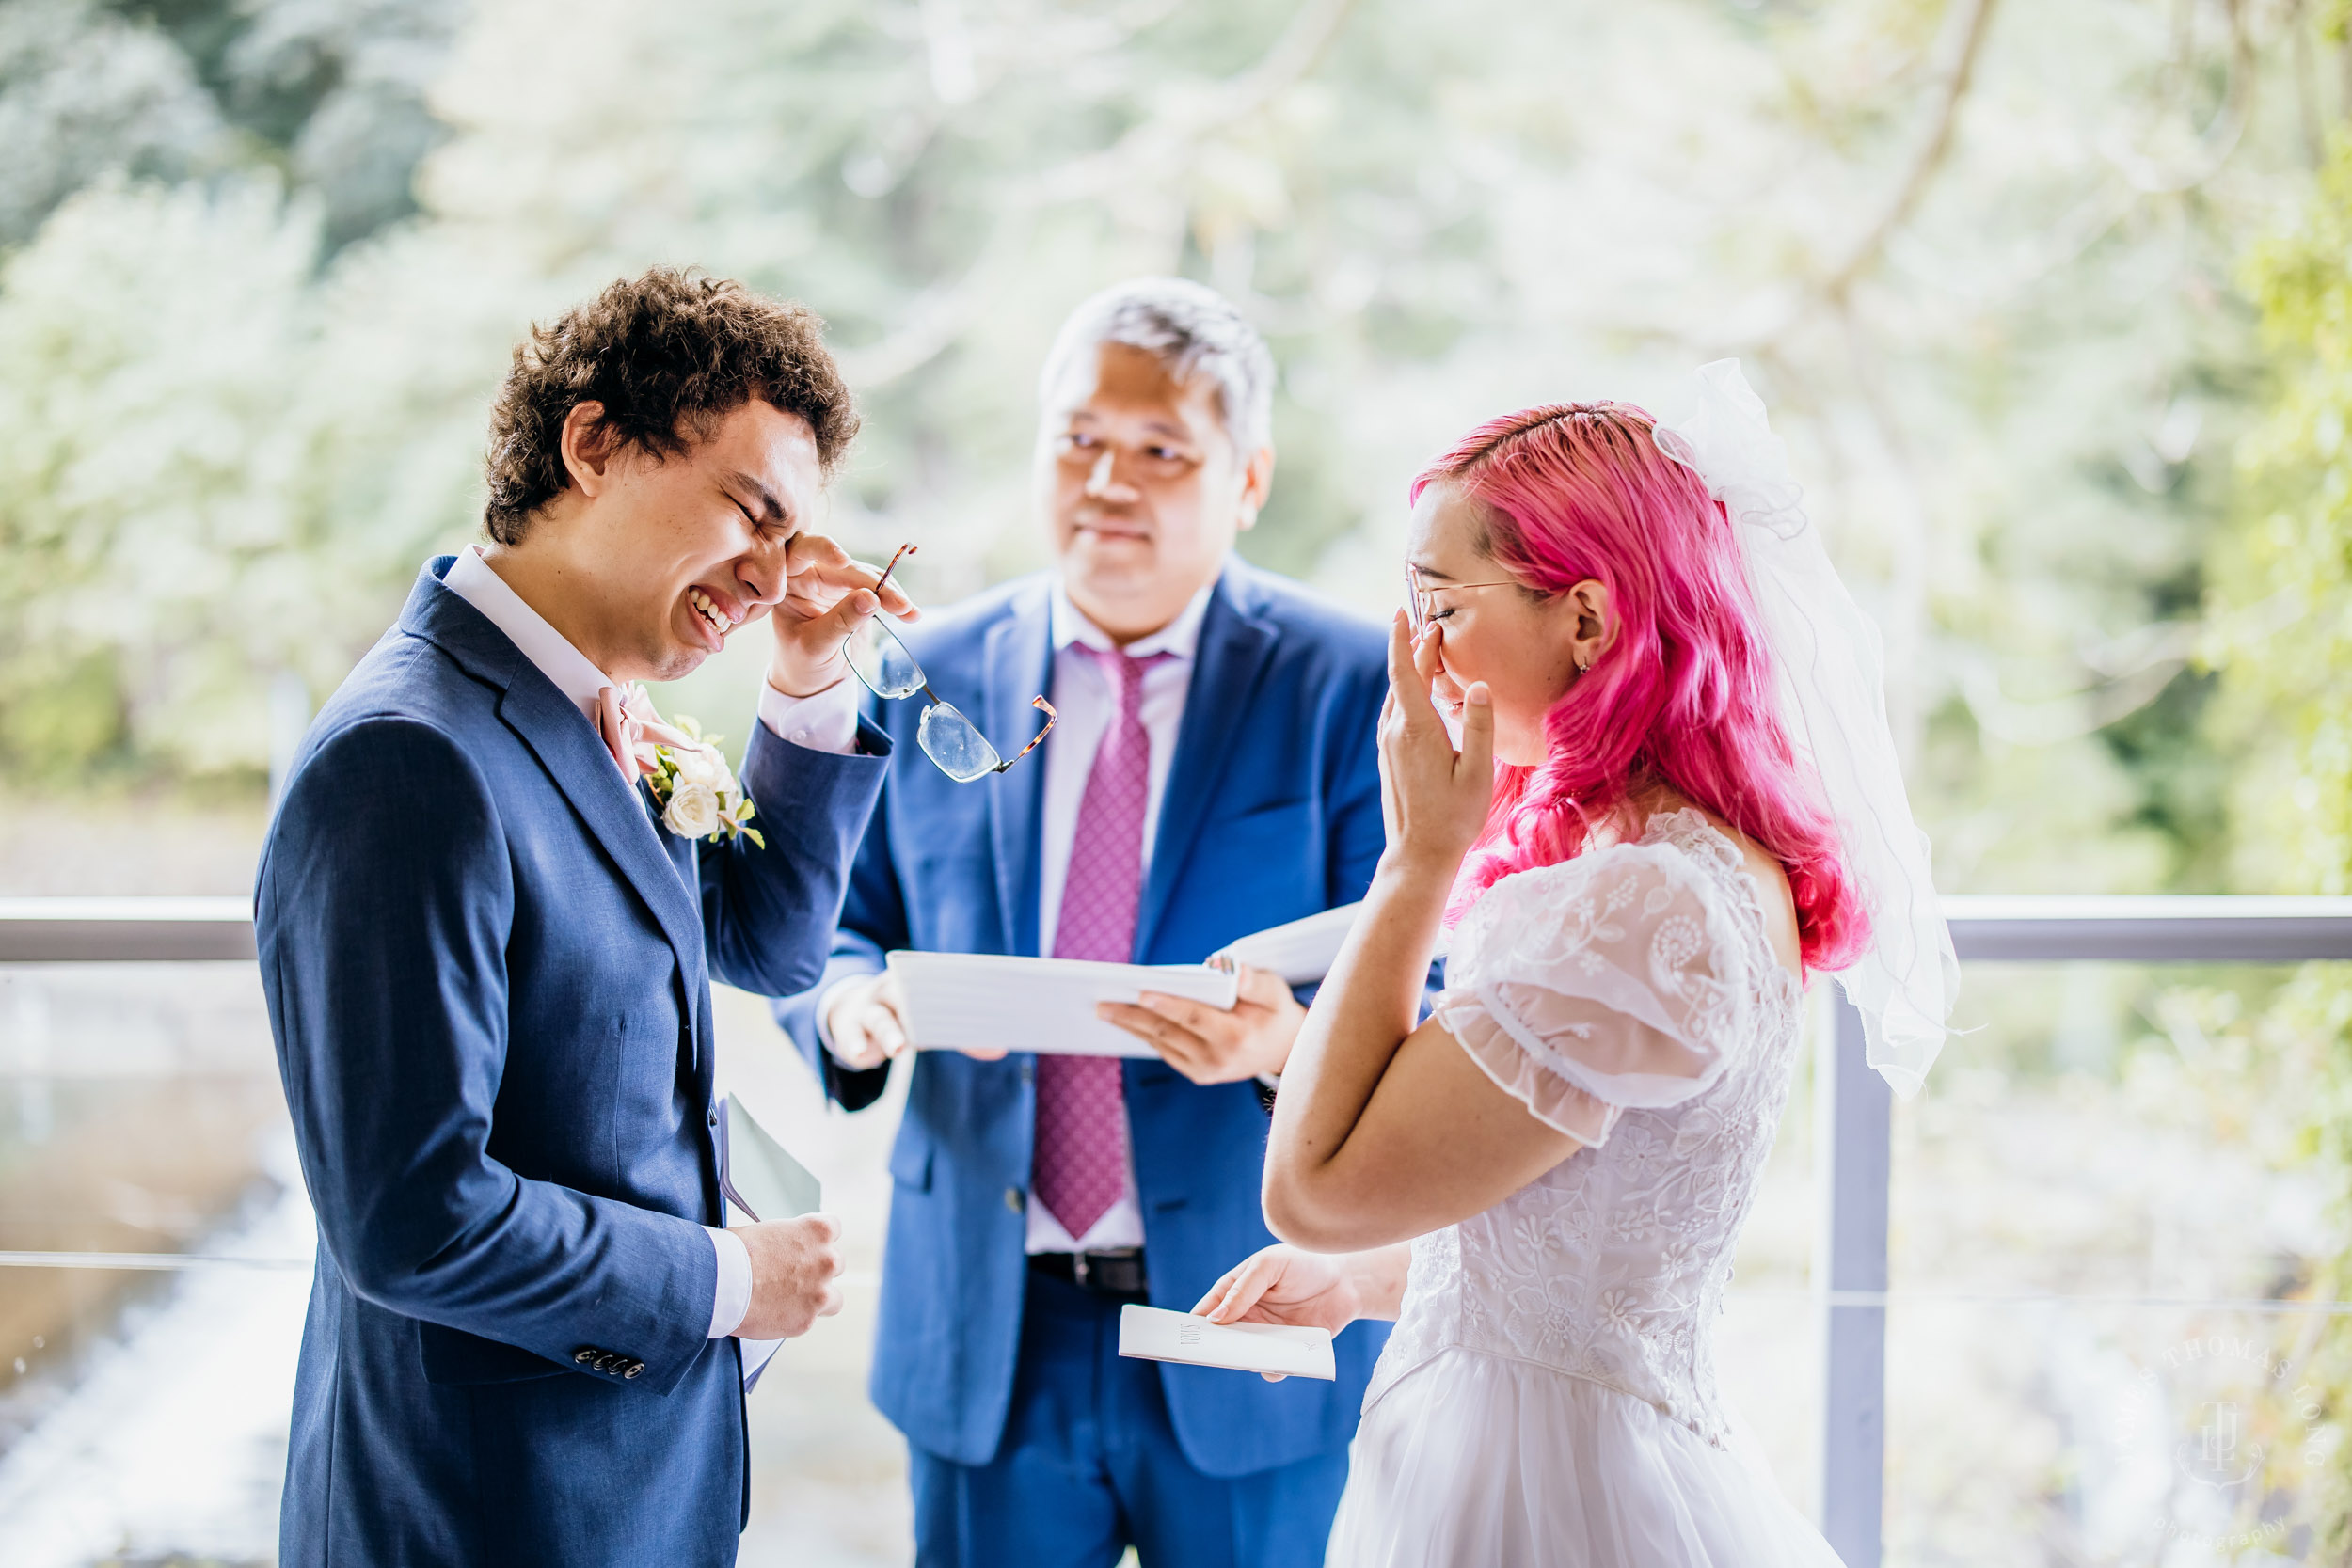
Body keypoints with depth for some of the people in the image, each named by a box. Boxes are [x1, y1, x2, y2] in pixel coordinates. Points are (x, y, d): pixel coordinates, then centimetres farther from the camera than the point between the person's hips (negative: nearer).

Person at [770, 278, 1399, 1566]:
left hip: (1251, 1338, -2)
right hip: (985, 1333, 2)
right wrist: (848, 1002, -14)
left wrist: (1290, 1043, -28)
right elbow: (835, 927, 9)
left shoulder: (1352, 688, -5)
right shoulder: (927, 678, 4)